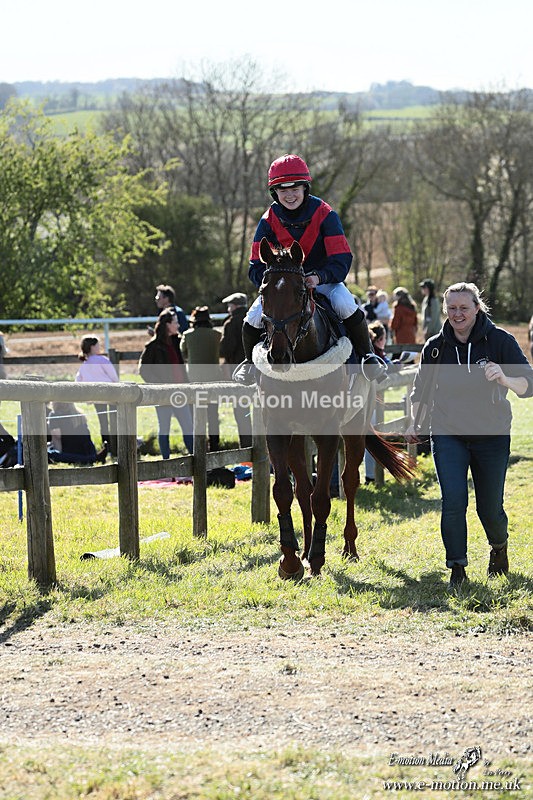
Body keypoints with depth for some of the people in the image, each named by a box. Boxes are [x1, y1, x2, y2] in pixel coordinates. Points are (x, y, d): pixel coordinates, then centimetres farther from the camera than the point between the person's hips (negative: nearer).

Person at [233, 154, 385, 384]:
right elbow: (256, 267, -9)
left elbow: (342, 259, -18)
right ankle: (250, 361, 14)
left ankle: (366, 355, -7)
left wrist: (319, 277, -38)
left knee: (345, 305, -33)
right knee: (253, 319, -21)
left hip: (323, 279, -2)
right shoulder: (269, 220, -9)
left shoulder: (324, 214, -14)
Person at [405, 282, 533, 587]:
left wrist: (504, 378, -32)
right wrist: (415, 423, 3)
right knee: (453, 500, -15)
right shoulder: (436, 347, 0)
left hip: (492, 436, -1)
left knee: (490, 507, 7)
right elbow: (422, 389, 14)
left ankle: (499, 547, 39)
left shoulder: (500, 341, -8)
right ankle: (457, 568, -3)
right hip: (448, 436, 1)